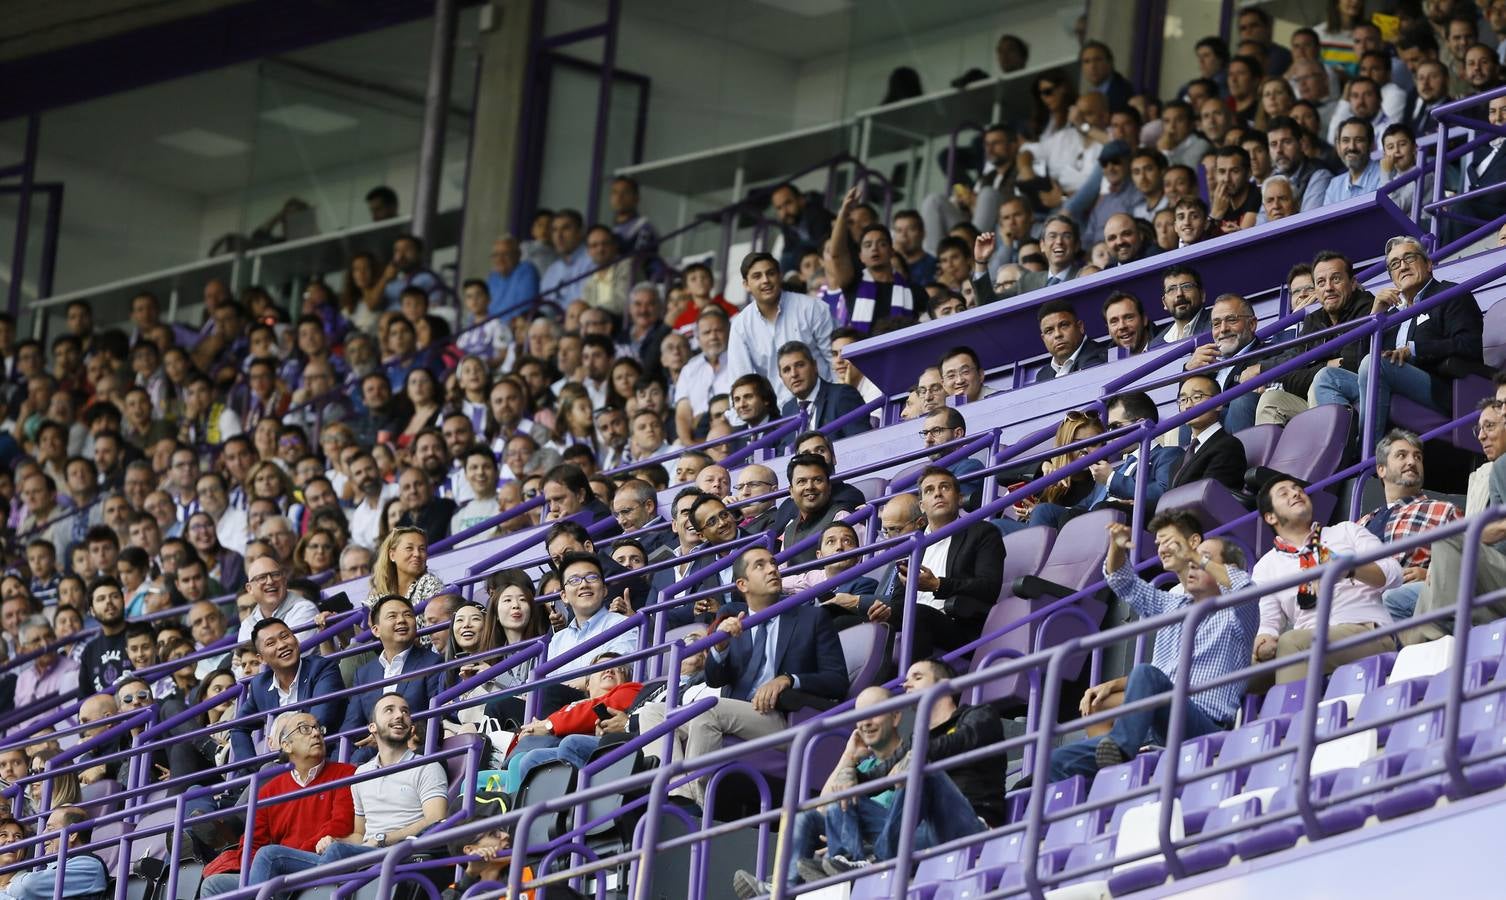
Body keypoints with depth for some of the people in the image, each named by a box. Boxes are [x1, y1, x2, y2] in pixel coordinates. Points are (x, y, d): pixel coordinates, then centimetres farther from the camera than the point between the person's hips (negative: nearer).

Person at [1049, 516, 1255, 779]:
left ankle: (1120, 747, -52)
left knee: (1146, 674, -38)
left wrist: (1197, 557, -16)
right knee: (1060, 760, -9)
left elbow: (1244, 587, -16)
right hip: (1156, 734, 7)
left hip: (1205, 726, -7)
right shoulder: (1171, 605, 29)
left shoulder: (1234, 614, 8)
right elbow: (1121, 581, 31)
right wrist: (1116, 548, 11)